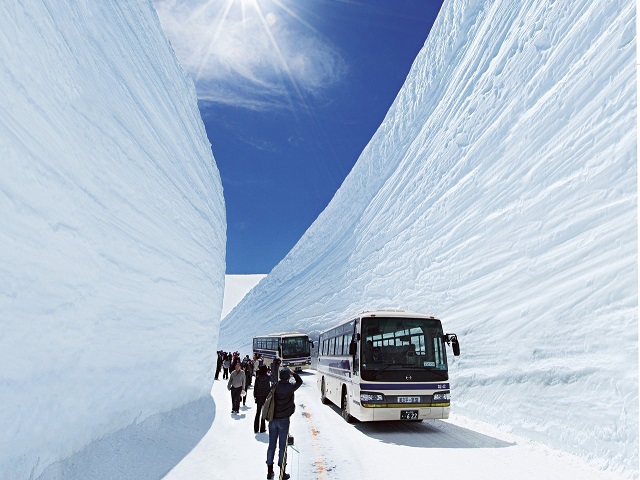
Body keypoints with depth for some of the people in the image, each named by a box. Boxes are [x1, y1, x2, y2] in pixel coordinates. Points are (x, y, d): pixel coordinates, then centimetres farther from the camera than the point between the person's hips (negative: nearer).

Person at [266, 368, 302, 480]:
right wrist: (293, 372, 17)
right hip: (284, 419, -4)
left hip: (273, 419, 4)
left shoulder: (275, 386, -2)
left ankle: (270, 470, 22)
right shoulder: (290, 387, -11)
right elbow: (299, 381, 7)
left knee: (271, 445, 12)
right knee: (282, 446, 5)